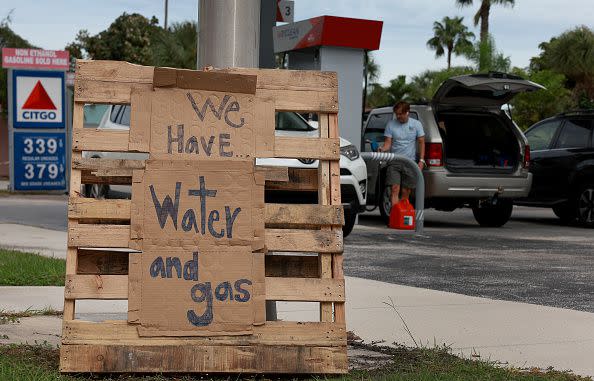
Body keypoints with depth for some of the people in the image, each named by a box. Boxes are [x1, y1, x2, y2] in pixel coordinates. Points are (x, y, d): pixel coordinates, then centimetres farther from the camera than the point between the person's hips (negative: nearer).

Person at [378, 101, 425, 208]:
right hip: (394, 162, -1)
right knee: (395, 189, -14)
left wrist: (421, 160, -3)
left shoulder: (416, 124, 5)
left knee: (405, 193, 3)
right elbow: (388, 143, 1)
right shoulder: (390, 125, 4)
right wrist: (383, 149, -22)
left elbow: (421, 142, 6)